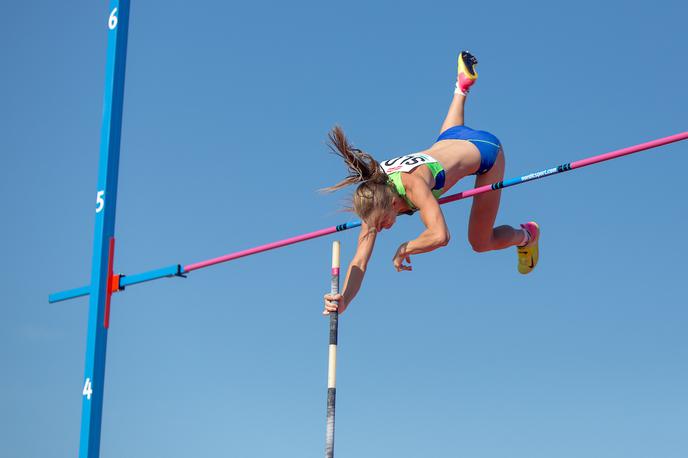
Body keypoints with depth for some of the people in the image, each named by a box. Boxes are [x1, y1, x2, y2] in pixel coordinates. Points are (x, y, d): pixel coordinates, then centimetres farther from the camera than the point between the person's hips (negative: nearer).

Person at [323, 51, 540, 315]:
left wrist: (405, 249, -43)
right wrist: (343, 300, -45)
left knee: (480, 243, 4)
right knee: (453, 130, 43)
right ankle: (463, 85, 65)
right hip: (449, 142, 6)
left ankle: (526, 236, 33)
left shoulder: (412, 184, -45)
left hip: (484, 149, -6)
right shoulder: (374, 198, -28)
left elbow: (440, 236, -58)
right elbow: (360, 262, -28)